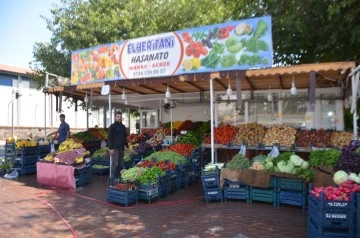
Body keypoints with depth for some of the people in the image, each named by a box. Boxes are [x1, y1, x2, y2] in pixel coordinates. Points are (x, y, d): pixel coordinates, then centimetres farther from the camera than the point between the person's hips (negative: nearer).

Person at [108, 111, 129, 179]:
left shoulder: (123, 127, 15)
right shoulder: (112, 126, -4)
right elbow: (109, 138, -8)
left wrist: (127, 146, 16)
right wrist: (111, 148, -15)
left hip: (121, 148, 6)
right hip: (115, 148, -6)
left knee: (121, 163, 8)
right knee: (115, 163, -5)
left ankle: (119, 176, 16)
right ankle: (113, 177, 2)